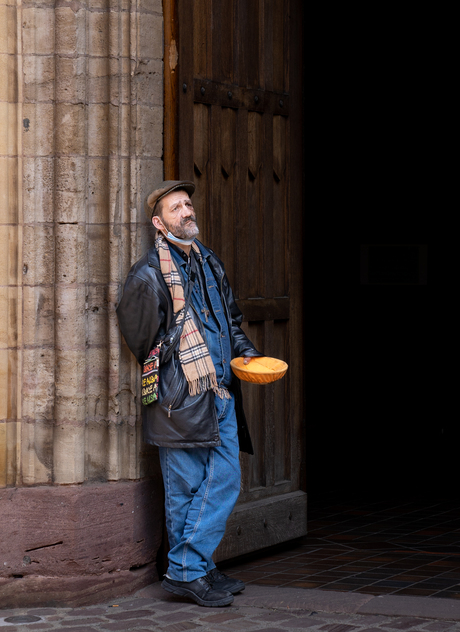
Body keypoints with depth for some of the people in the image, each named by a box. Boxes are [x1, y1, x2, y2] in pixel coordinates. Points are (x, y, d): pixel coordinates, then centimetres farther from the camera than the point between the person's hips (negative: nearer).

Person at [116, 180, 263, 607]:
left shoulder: (209, 262, 16)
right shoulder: (150, 274, -11)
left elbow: (230, 317, 27)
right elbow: (138, 333, -10)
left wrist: (244, 352, 14)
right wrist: (160, 369, -5)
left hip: (220, 393, 8)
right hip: (180, 396, -8)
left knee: (225, 481, 6)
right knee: (185, 488, -2)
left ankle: (195, 568, 16)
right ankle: (186, 572, 7)